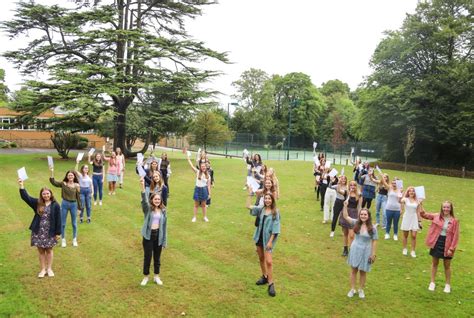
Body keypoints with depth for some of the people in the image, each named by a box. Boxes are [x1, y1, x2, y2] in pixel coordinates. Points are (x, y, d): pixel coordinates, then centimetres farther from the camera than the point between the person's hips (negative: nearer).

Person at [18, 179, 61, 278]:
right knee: (40, 250, 10)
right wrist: (21, 185, -18)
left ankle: (49, 269, 25)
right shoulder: (37, 203, 1)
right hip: (38, 232, 2)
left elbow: (58, 219, -6)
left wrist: (58, 233, -7)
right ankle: (43, 269, 23)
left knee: (49, 250, 11)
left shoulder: (55, 205, -7)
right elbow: (25, 197, -7)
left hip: (50, 232, -2)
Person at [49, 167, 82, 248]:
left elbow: (78, 197, 0)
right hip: (64, 204, 0)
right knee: (63, 223, 10)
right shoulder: (63, 183, -3)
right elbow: (53, 182, -16)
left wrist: (79, 208, 3)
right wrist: (52, 172, -26)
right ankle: (63, 239, 26)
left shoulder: (77, 185, -5)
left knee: (74, 223, 11)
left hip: (73, 204, 0)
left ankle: (74, 239, 27)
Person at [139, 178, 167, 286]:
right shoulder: (148, 209, -5)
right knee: (147, 256, 5)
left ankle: (156, 277, 31)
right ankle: (145, 277, 25)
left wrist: (164, 240, 5)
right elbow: (144, 200, -26)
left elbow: (164, 225, 6)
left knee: (157, 257, 13)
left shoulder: (163, 210, 3)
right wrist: (142, 187, -44)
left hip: (158, 235, 2)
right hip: (148, 235, -2)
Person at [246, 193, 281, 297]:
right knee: (261, 259, 18)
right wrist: (249, 194, -6)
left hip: (268, 238, -5)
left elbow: (275, 228, -12)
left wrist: (270, 241, -16)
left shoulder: (275, 212, -11)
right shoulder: (261, 209, 2)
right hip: (259, 237, 5)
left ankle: (271, 284, -1)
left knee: (269, 261, -10)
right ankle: (264, 277, 37)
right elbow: (248, 206, -2)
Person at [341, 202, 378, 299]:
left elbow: (374, 241, -8)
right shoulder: (356, 223, -8)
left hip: (365, 252, -2)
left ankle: (361, 290, 31)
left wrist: (373, 254, -7)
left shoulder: (373, 228, -13)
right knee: (354, 270, 11)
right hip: (355, 249, 2)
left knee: (363, 271, 12)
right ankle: (352, 289, 24)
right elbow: (346, 217, -9)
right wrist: (345, 206, -21)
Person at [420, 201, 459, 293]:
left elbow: (455, 236, -10)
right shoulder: (437, 216, -4)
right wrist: (422, 212, -30)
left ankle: (448, 284, 30)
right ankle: (432, 282, 28)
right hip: (436, 242, 2)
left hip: (447, 245, -2)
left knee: (447, 265, 12)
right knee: (434, 263, 15)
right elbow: (426, 215, -5)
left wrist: (451, 248, -13)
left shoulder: (454, 221, -11)